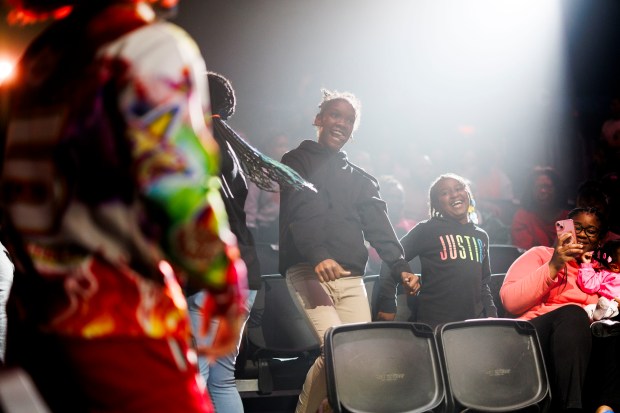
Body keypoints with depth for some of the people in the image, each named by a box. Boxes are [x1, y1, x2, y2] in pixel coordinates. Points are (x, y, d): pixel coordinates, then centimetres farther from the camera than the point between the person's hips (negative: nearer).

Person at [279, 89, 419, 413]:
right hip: (307, 270, -5)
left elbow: (378, 226, 9)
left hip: (350, 278, 5)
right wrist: (318, 255, -28)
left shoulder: (360, 179, 23)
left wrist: (400, 267, -9)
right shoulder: (297, 162, 8)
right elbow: (299, 212, -10)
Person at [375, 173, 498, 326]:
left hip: (474, 321, 5)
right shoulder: (427, 230, -1)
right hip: (434, 322, -5)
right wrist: (387, 304, -9)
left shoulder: (481, 236, 16)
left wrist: (491, 314, 12)